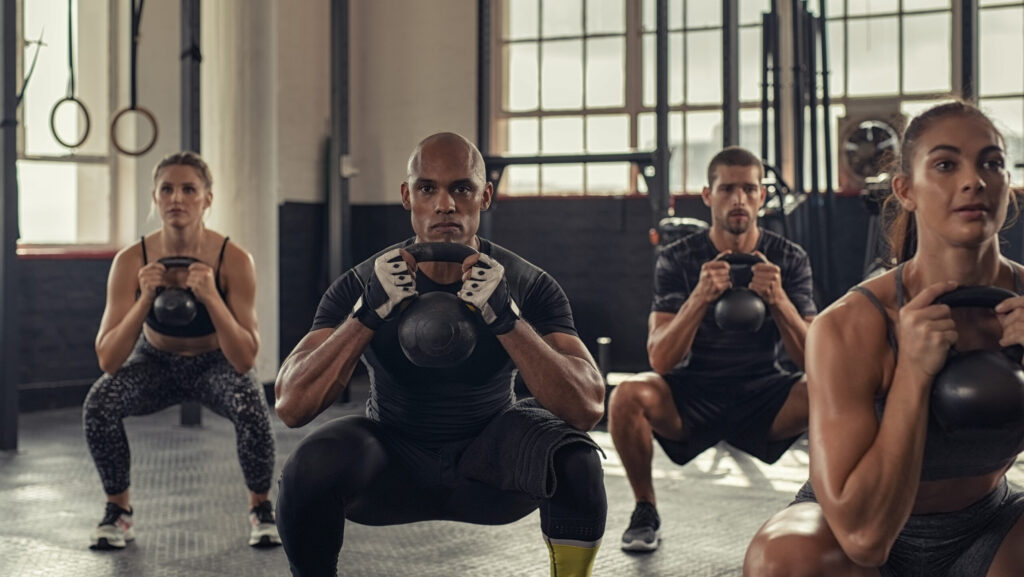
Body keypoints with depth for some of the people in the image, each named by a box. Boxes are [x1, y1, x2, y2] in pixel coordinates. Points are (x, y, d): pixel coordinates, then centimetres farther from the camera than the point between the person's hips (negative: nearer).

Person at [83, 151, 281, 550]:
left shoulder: (234, 261, -27)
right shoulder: (132, 261, -24)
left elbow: (246, 361, -29)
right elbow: (108, 361, -26)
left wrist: (210, 297, -42)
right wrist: (145, 299, -39)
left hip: (216, 364, -1)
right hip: (156, 363, 1)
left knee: (252, 407, -33)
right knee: (99, 402, -28)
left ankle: (261, 508, -4)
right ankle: (118, 511, -3)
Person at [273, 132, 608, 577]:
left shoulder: (530, 286, -16)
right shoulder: (362, 285, -15)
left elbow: (588, 408, -28)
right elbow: (291, 407, -24)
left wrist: (505, 316, -39)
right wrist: (369, 311, -35)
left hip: (490, 459, 0)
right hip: (395, 462, 1)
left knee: (576, 458, -31)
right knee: (309, 468, -31)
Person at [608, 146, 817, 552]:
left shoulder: (790, 259, -5)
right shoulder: (677, 260, -8)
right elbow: (660, 360, -18)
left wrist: (779, 300, -32)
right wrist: (700, 297, -35)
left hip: (763, 395, 1)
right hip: (693, 395, 0)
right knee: (628, 395, -31)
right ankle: (645, 511, -6)